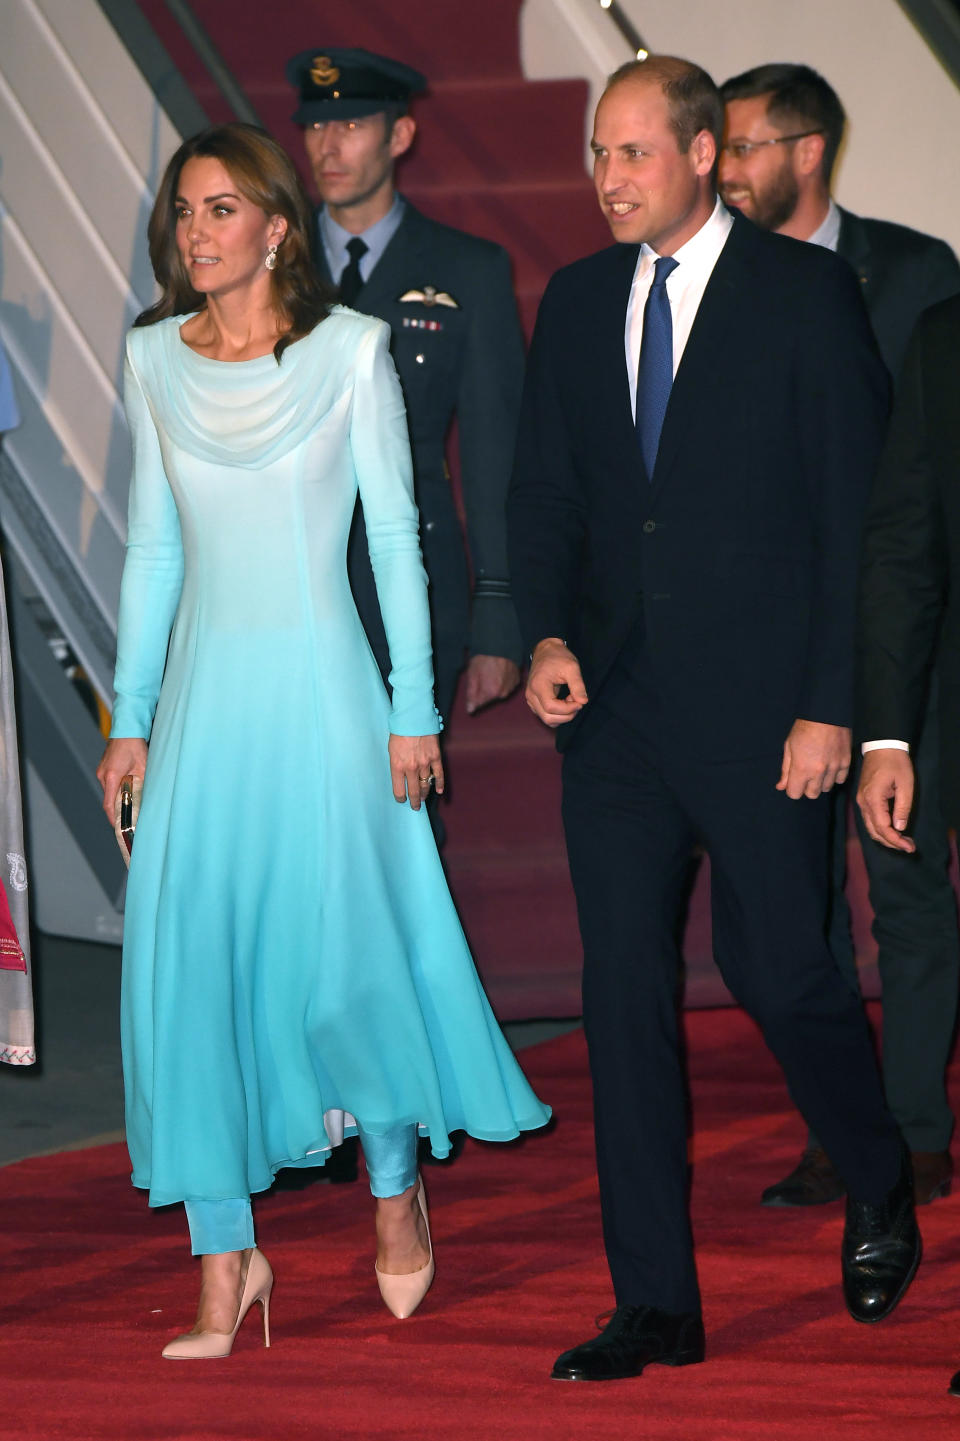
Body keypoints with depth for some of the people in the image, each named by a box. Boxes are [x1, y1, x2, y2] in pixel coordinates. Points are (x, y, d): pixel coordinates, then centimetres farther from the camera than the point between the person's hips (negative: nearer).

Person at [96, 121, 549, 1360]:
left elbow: (395, 535, -1)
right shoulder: (154, 358, 6)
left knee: (345, 950, -2)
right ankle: (225, 1261, 4)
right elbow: (153, 547, 11)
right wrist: (132, 719, 9)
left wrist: (414, 709, -4)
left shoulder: (349, 349, -4)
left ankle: (396, 1186, 26)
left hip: (321, 685, -3)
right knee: (188, 967, -3)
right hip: (205, 695, 3)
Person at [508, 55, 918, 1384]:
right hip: (615, 707, 4)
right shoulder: (578, 303, 10)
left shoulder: (805, 293, -4)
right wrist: (547, 634, -4)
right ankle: (655, 1304, 8)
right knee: (625, 989, 2)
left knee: (778, 968, 0)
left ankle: (882, 1191, 30)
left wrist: (832, 706, -10)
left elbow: (859, 506, -6)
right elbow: (544, 490, 15)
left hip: (759, 703, -4)